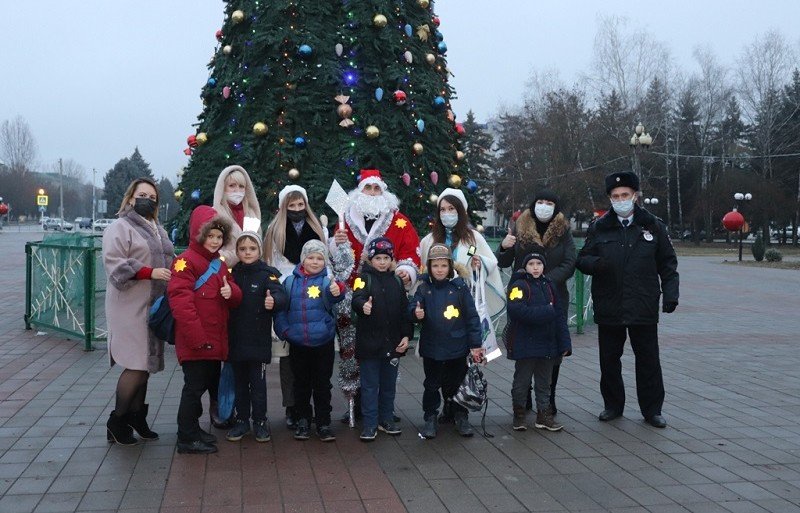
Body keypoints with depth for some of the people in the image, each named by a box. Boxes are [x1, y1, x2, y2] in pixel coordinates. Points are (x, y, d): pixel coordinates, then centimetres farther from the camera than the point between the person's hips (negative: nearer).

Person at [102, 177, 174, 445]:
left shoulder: (158, 230, 20)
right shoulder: (120, 228, -5)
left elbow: (168, 261, 29)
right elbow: (114, 263, -16)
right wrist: (149, 272, -23)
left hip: (154, 307, 8)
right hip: (131, 308, -8)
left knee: (145, 364, 11)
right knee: (136, 365, -10)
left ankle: (137, 417, 21)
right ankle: (117, 421, 4)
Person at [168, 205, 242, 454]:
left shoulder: (219, 264, 15)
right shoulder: (186, 261, -12)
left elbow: (236, 298, 16)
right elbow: (180, 301, -20)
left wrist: (231, 292, -10)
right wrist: (197, 337, -23)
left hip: (215, 340, 9)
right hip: (194, 342, -9)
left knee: (210, 382, 17)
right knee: (195, 386, -2)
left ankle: (192, 428, 32)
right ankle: (187, 438, 9)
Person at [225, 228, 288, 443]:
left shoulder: (267, 274, -6)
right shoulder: (233, 273, 6)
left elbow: (281, 296, -22)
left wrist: (274, 301, -42)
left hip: (258, 340, -4)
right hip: (236, 339, 4)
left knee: (258, 382, 4)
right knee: (240, 382, 14)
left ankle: (260, 421, 16)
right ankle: (242, 420, 25)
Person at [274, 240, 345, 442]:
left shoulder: (327, 281, -5)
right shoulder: (291, 282, 1)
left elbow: (332, 297, -26)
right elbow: (281, 308, 4)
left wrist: (337, 292, -48)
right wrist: (284, 330, -7)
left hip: (323, 342, -2)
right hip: (298, 344, 2)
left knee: (322, 384, 6)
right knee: (301, 384, 13)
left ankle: (323, 423, 16)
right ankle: (303, 421, 26)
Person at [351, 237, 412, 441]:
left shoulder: (397, 281, 9)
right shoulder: (364, 278, -5)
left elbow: (405, 310, 11)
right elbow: (357, 298, -24)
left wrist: (406, 335, 3)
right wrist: (363, 305, -47)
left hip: (393, 343, 4)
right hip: (369, 342, -4)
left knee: (389, 384, 14)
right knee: (370, 385, 3)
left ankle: (386, 419, 28)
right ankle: (369, 423, 10)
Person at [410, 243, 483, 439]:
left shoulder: (459, 287, -5)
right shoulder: (423, 288, -3)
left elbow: (471, 316, -3)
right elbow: (413, 308, -10)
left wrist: (475, 344, -5)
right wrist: (416, 313, -34)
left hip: (457, 347, 0)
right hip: (431, 348, 0)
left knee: (456, 384, 13)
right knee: (432, 385, 11)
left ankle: (461, 417, 28)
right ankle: (430, 419, 24)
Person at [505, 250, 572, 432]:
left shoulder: (548, 286, 9)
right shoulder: (520, 285, -8)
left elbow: (559, 315, 8)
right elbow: (517, 311, -24)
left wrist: (564, 343, 1)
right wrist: (546, 312, -20)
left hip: (547, 343, 5)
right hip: (525, 344, -5)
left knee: (544, 382, 14)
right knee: (522, 381, 6)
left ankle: (544, 415, 24)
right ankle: (519, 414, 20)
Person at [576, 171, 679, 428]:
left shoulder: (653, 226, 5)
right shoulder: (599, 227, 6)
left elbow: (667, 264, 9)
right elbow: (582, 259, 8)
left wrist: (670, 294, 0)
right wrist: (594, 263, -15)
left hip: (643, 308, -1)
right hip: (608, 308, 1)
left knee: (648, 359, 5)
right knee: (609, 359, 9)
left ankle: (652, 409, 16)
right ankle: (613, 405, 24)